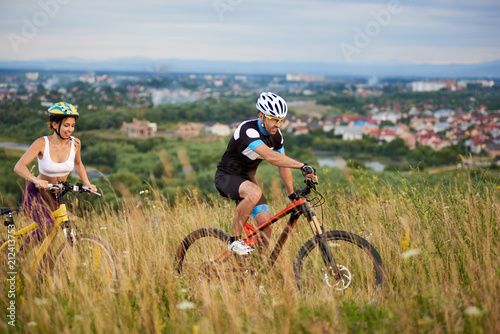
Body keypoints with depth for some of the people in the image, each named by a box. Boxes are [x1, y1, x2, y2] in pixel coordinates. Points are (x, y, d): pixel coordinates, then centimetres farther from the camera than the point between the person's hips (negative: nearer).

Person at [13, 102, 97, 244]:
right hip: (36, 193, -5)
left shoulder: (75, 143, -7)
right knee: (47, 226, -27)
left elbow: (78, 164, 14)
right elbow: (19, 166, -26)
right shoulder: (42, 143, -18)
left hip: (57, 196, 5)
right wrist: (36, 180, -44)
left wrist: (87, 184, -1)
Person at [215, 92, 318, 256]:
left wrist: (292, 194, 7)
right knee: (254, 193, -38)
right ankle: (234, 240, -22)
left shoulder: (276, 135, -5)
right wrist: (302, 166, -51)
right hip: (226, 177, -7)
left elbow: (283, 163, 7)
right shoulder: (248, 130, -29)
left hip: (247, 179, 7)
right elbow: (270, 156, -43)